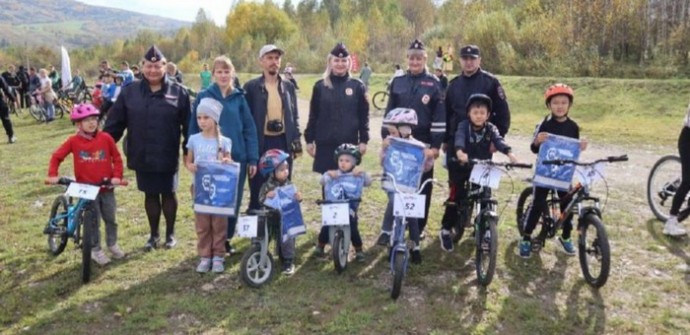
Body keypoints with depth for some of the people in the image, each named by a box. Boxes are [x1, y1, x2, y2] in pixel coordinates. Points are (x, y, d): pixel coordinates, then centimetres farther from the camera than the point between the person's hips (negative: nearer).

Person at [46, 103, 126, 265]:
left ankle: (112, 245, 32)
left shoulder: (105, 138, -6)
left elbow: (117, 158, 1)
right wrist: (52, 175, -6)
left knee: (110, 219, 13)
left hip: (106, 187, 2)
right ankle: (96, 250, 21)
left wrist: (117, 176, -9)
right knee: (93, 221, 6)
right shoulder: (73, 141, -7)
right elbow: (57, 156, 2)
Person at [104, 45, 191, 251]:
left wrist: (188, 151, -2)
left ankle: (170, 233, 28)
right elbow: (114, 123, 3)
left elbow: (188, 125, -2)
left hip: (167, 157, -2)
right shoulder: (130, 92, 1)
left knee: (168, 195, 11)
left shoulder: (178, 92, -4)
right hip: (142, 157, 2)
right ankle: (154, 235, 29)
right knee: (150, 196, 14)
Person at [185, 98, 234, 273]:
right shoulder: (194, 139, 1)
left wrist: (227, 163, -21)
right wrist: (190, 167, -13)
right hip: (200, 188, 2)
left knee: (219, 224, 5)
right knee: (202, 224, 7)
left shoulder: (224, 141, -4)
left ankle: (218, 256, 17)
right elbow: (188, 161, 10)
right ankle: (205, 256, 18)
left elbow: (228, 164, 3)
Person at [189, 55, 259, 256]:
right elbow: (194, 128, 0)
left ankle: (227, 240, 26)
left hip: (237, 158, 2)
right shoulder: (204, 96, -1)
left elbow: (249, 129, 2)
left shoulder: (239, 98, 3)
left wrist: (253, 159, -3)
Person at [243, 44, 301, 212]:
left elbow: (294, 115, 12)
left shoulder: (289, 86, 9)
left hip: (283, 142, 3)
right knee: (258, 190, 5)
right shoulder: (251, 87, -1)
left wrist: (296, 141, 5)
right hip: (260, 143, -3)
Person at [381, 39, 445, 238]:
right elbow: (389, 111, 11)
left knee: (422, 184, 5)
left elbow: (439, 116, -4)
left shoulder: (433, 83, 0)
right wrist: (385, 136, 5)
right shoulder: (397, 82, 8)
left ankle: (420, 226, 17)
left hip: (423, 142, -2)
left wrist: (436, 144, -8)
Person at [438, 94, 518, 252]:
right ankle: (445, 231, 13)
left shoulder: (490, 128, -3)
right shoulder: (464, 126, -10)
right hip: (464, 167, -2)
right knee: (456, 199, -2)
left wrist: (509, 153, -42)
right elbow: (459, 138, -30)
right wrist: (459, 152, -53)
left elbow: (498, 140, -21)